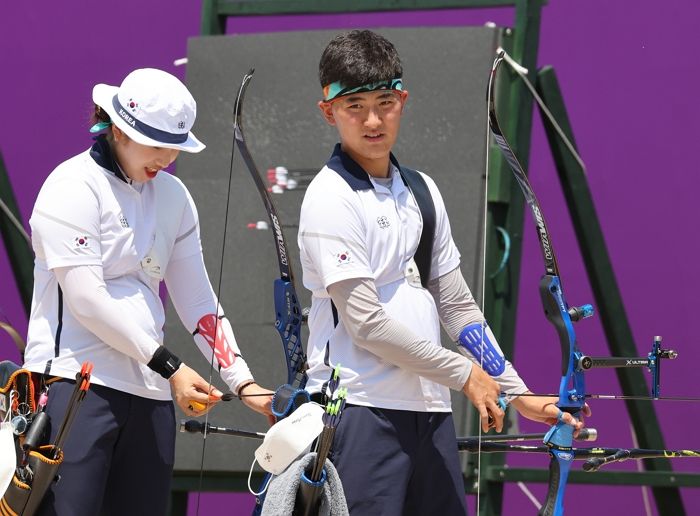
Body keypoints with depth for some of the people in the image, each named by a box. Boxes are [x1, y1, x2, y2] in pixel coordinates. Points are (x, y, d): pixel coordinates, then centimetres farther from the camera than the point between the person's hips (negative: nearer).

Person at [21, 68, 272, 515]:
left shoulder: (173, 197, 15)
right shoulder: (74, 186, -5)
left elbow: (198, 301, 16)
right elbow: (86, 300, -12)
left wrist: (244, 383, 5)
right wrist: (169, 367, -13)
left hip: (150, 393, 7)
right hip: (76, 382, -6)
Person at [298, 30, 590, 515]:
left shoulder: (422, 192, 14)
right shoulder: (331, 199, -8)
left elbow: (456, 305, 18)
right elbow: (366, 322, -13)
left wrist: (517, 393, 12)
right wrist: (464, 373, -7)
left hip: (431, 411, 7)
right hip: (362, 410, -7)